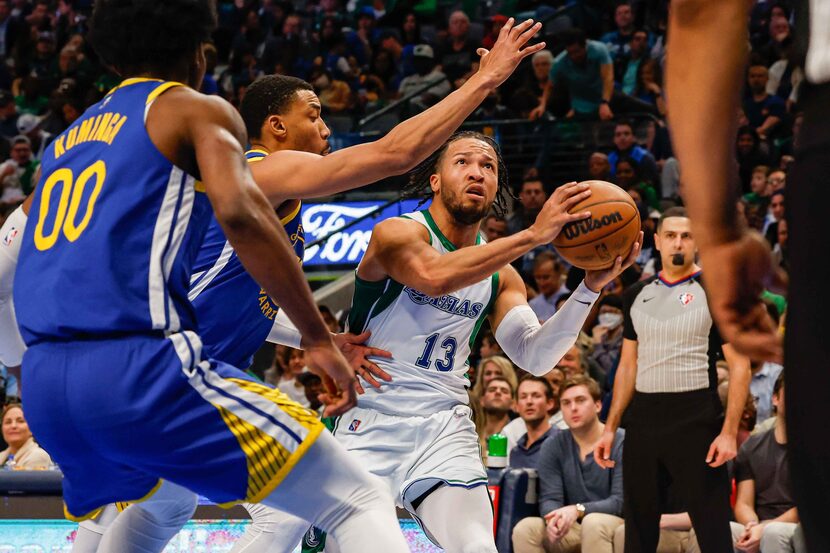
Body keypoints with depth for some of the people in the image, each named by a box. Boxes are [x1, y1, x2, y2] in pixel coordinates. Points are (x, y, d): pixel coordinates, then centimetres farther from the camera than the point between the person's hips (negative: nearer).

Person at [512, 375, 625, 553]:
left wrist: (578, 510, -31)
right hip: (573, 530, 4)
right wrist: (553, 518, -28)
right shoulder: (553, 447, 6)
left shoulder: (621, 442, -8)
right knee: (525, 528, -22)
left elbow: (621, 501, -15)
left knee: (593, 522, -37)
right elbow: (549, 498, -2)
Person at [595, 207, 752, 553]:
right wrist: (610, 428, 10)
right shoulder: (637, 295, 13)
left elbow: (739, 366, -5)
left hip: (696, 422, -5)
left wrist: (729, 432, -15)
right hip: (643, 421, 5)